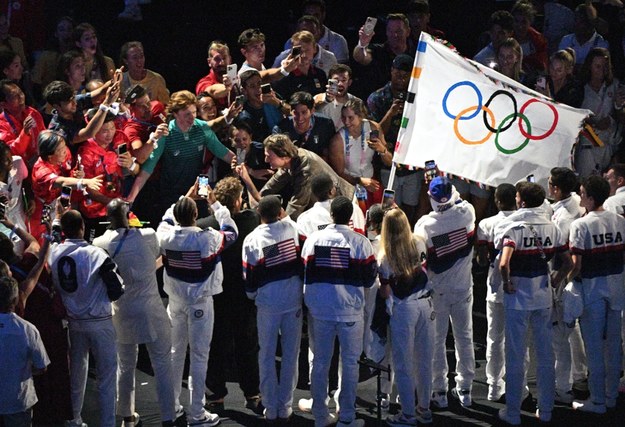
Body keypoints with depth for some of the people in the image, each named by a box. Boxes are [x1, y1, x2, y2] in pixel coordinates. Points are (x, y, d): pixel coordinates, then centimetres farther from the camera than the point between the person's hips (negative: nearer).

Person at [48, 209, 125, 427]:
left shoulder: (54, 254, -7)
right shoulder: (95, 254, -18)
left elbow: (54, 286, 5)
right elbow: (117, 289, -16)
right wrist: (104, 298, 4)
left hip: (72, 321, 5)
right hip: (99, 321, -5)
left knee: (76, 371, 19)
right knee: (106, 374, 4)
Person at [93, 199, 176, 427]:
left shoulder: (101, 244, -9)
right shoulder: (147, 237, -11)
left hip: (123, 315, 2)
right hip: (152, 313, -2)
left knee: (125, 367, 17)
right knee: (163, 366, 5)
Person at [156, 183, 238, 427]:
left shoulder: (166, 235, -10)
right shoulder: (206, 239, -21)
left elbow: (167, 218, 15)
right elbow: (231, 232, -1)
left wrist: (185, 198, 22)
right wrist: (215, 204, 6)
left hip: (175, 301, 4)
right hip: (200, 303, -4)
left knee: (175, 352, 16)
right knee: (199, 356, 2)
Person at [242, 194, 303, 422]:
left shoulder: (252, 240, -9)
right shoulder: (291, 228, -7)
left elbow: (250, 277, -2)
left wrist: (252, 295, 16)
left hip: (268, 303, -1)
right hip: (294, 301, 1)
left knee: (267, 355, 10)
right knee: (291, 355, 10)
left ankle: (270, 408, 11)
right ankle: (285, 407, 13)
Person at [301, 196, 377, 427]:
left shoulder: (313, 239, -4)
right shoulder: (360, 243, -12)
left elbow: (305, 275, 3)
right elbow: (369, 278, -5)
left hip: (320, 309, 3)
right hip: (350, 310, -3)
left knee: (320, 361, 13)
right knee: (350, 363, 7)